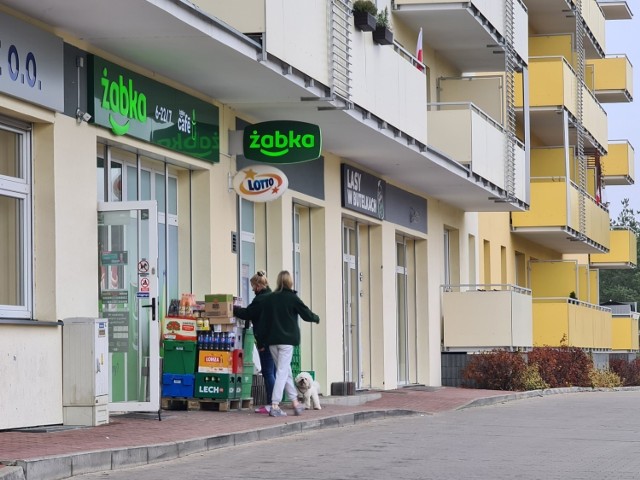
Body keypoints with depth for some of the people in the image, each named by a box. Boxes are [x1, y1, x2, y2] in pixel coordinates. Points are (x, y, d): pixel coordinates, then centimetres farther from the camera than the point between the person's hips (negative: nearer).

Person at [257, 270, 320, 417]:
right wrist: (316, 318, 21)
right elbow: (306, 314, 0)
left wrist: (263, 340, 10)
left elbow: (262, 320, 4)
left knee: (286, 371, 14)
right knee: (282, 371, -5)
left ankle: (295, 402, 21)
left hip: (272, 340, 5)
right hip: (287, 339, -5)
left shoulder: (268, 299, 4)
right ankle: (275, 406, -12)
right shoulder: (292, 298, -8)